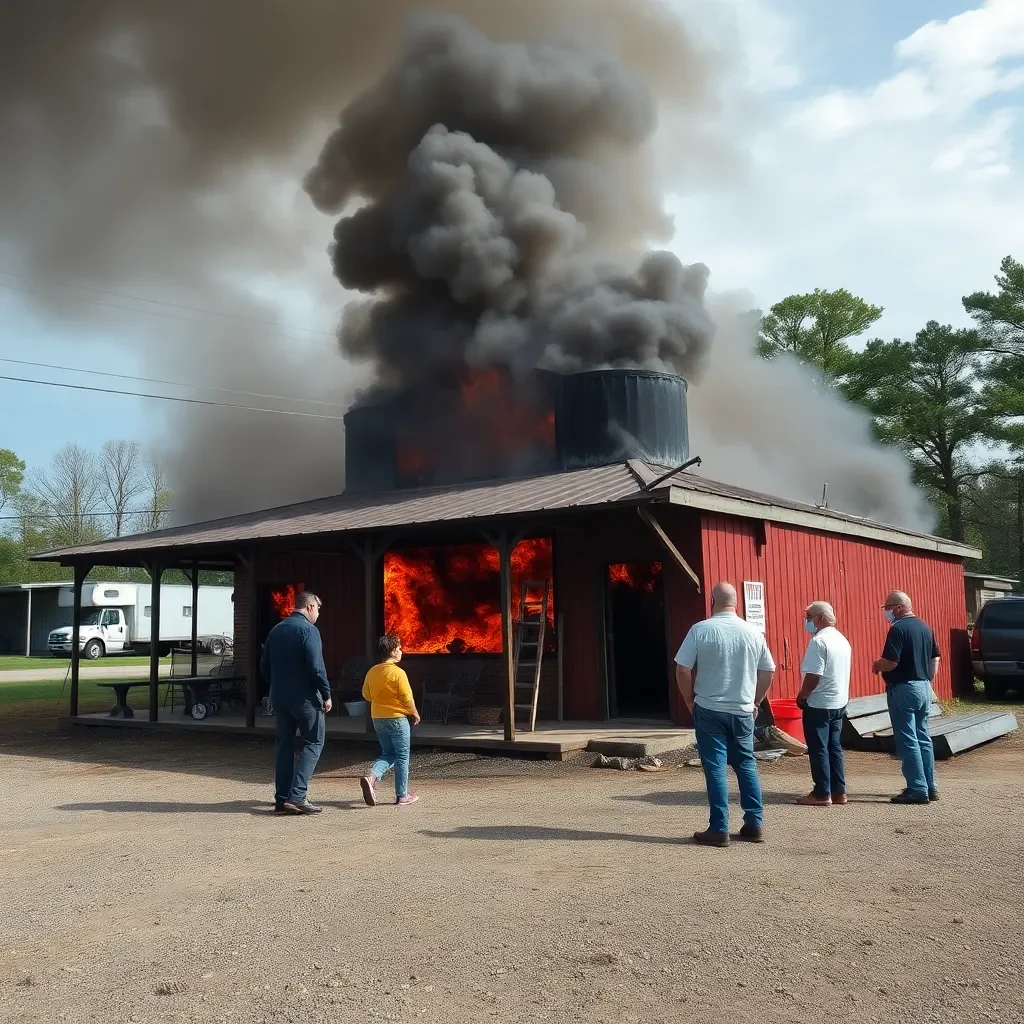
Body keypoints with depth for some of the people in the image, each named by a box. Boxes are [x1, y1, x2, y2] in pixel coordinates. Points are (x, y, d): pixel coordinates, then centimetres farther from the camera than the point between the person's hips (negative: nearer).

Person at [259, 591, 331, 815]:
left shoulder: (276, 630, 13)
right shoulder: (308, 629, -12)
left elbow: (264, 665, 17)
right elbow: (316, 666, -19)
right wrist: (326, 694, -11)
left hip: (279, 697, 7)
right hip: (304, 697, -7)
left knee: (284, 744, 13)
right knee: (313, 743, 0)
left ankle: (282, 798, 13)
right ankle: (297, 796, -9)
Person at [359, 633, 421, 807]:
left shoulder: (372, 672, 3)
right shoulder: (398, 672, -16)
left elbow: (366, 695, 11)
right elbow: (407, 698, -15)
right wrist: (415, 714, 0)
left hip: (377, 718, 6)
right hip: (397, 718, -6)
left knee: (388, 753, 17)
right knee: (402, 756, 6)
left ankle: (371, 776, -8)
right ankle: (402, 795, 11)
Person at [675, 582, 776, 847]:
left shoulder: (700, 630, -9)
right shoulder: (753, 633, 1)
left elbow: (682, 670, -10)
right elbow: (769, 671, 7)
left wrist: (690, 701, 4)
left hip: (709, 711, -3)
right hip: (742, 712, 3)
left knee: (715, 769, 2)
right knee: (746, 766, 15)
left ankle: (719, 830, 4)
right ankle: (755, 825, 17)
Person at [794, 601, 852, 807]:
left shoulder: (819, 641, -18)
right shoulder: (842, 639, 11)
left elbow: (814, 675, -23)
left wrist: (801, 696, -9)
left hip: (819, 704, -9)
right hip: (839, 702, 9)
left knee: (818, 749, -1)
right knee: (834, 747, 14)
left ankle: (822, 794, 4)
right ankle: (838, 791, 18)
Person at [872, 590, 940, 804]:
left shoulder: (898, 629, -16)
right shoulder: (925, 627, 11)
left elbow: (890, 662, -23)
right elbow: (935, 657, 17)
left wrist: (876, 666, -3)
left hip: (903, 688, -9)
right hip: (924, 688, 9)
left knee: (907, 740, -3)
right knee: (923, 738, 15)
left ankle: (917, 790, -2)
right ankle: (930, 787, 20)